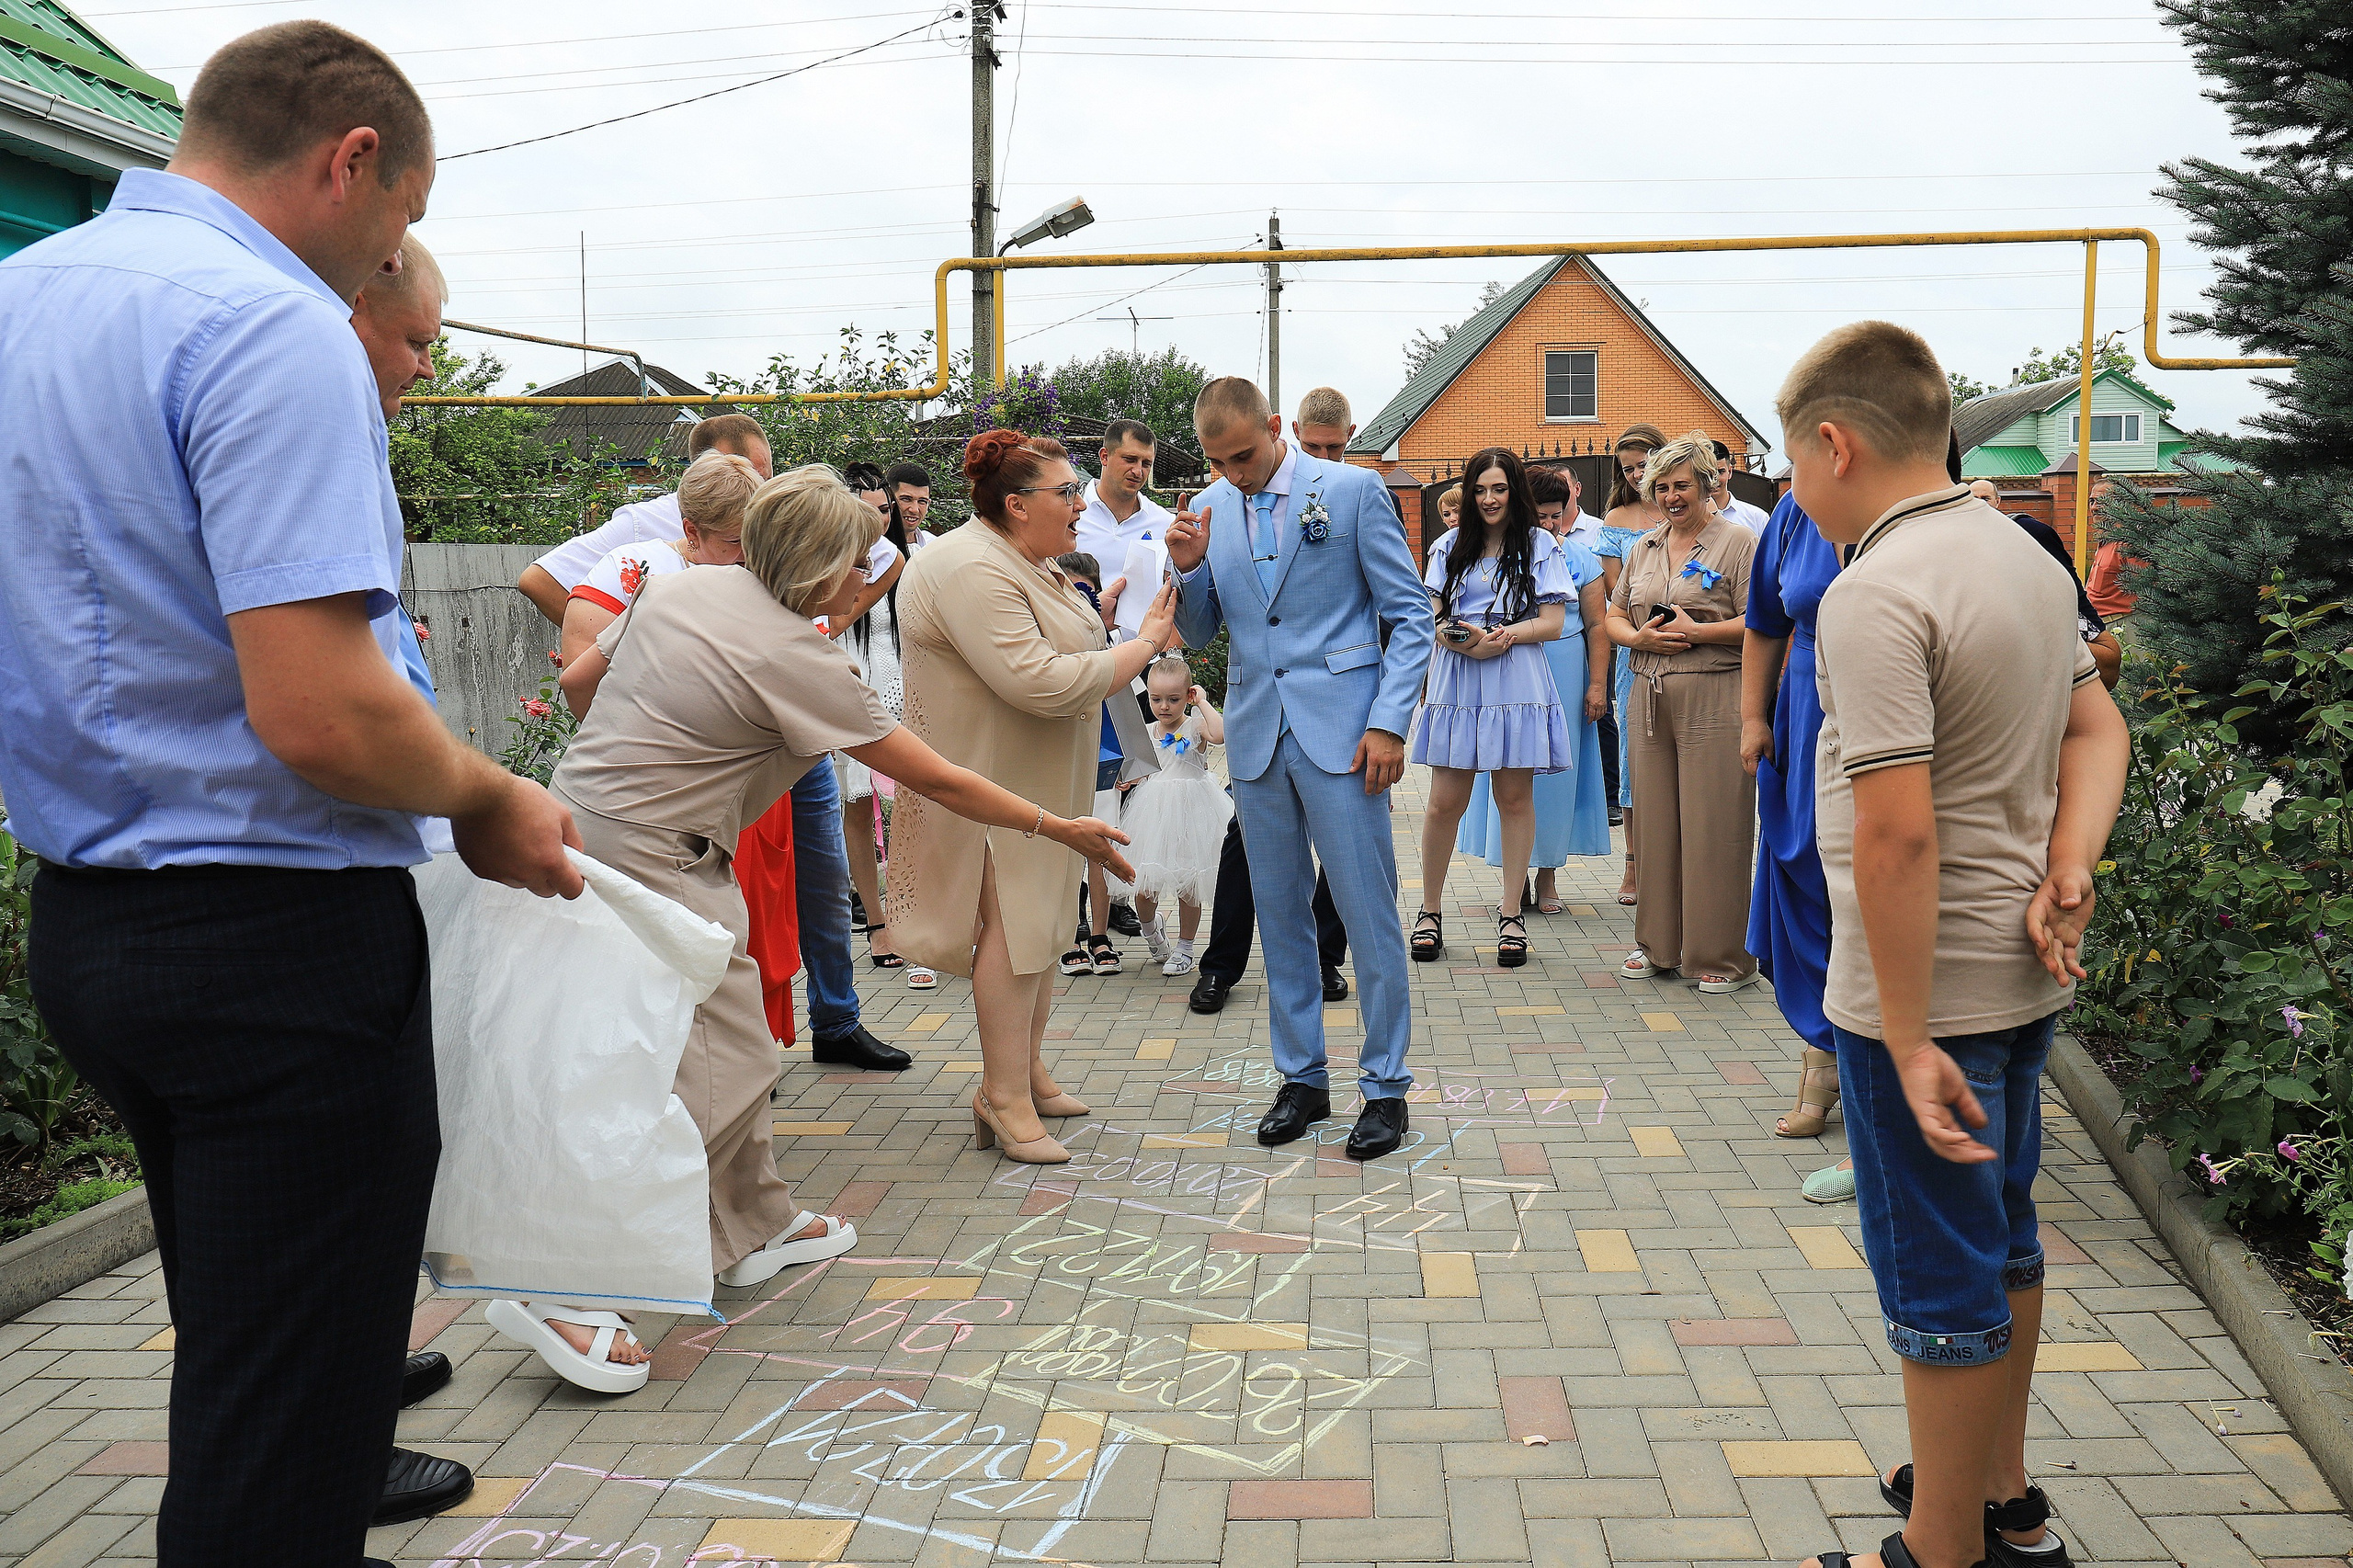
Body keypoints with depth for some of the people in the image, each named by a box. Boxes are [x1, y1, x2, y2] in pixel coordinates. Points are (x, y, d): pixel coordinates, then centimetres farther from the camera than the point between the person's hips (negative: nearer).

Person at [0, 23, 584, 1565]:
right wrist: (490, 799, -9)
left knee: (241, 1349, 26)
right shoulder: (275, 328, -18)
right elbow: (315, 712, -27)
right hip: (275, 930, -9)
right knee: (283, 1425, 4)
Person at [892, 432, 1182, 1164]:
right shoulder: (972, 571, -22)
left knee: (1039, 918, 14)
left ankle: (1027, 1071, 25)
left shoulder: (1034, 565, 13)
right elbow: (1041, 683, -29)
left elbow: (1069, 661, 21)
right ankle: (1004, 1098, -4)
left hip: (1045, 780, 10)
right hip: (993, 783, -10)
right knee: (1013, 924, -10)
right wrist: (1142, 646, -19)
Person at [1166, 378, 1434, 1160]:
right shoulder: (1209, 510, 9)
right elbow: (1200, 634, 15)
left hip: (1339, 733, -4)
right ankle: (1302, 1078, 22)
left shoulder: (1352, 490, -3)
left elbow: (1410, 616, -3)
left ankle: (1386, 1086, 10)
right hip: (1255, 735, 5)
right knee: (1279, 913, 10)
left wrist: (1388, 722, -12)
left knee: (1369, 914, -2)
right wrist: (1188, 569, -5)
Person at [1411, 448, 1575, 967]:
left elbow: (1552, 622, 1)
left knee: (1515, 797, 1)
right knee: (1445, 803, 0)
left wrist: (1504, 635, -15)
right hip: (1456, 683, 2)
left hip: (1517, 684, -1)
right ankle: (1430, 911, 13)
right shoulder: (1451, 546, 14)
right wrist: (1458, 638, -13)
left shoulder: (1542, 545, 7)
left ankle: (1511, 915, 11)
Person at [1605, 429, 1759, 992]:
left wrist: (1697, 632, -17)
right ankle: (1658, 944, 20)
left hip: (1715, 698, -6)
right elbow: (1615, 618, 19)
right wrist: (1641, 637, -2)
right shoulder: (1643, 549, 18)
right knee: (1654, 818, 9)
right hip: (1650, 697, 6)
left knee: (1714, 824, -5)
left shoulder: (1737, 542, -1)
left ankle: (1723, 955, 3)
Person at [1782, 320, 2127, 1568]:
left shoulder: (1874, 594, -22)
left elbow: (1900, 832, -27)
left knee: (1938, 1277, 5)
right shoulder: (2025, 554, 7)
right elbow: (2099, 728, 12)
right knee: (2000, 1239, 23)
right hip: (2026, 975, 9)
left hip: (1930, 991, -9)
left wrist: (1907, 1038, -23)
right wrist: (2068, 876, -2)